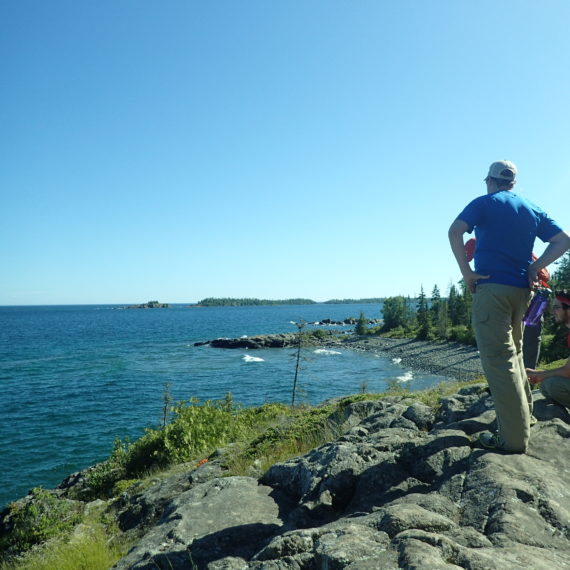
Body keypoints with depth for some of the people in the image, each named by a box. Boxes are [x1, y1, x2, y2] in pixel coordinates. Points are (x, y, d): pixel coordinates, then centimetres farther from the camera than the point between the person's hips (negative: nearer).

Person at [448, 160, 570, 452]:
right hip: (521, 290, 7)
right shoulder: (532, 209, 17)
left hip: (492, 287, -6)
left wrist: (466, 272, -11)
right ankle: (523, 415, 29)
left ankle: (513, 439, -6)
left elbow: (454, 232, -16)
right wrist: (534, 268, 6)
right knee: (513, 353, 21)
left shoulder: (484, 203, 1)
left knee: (498, 360, -7)